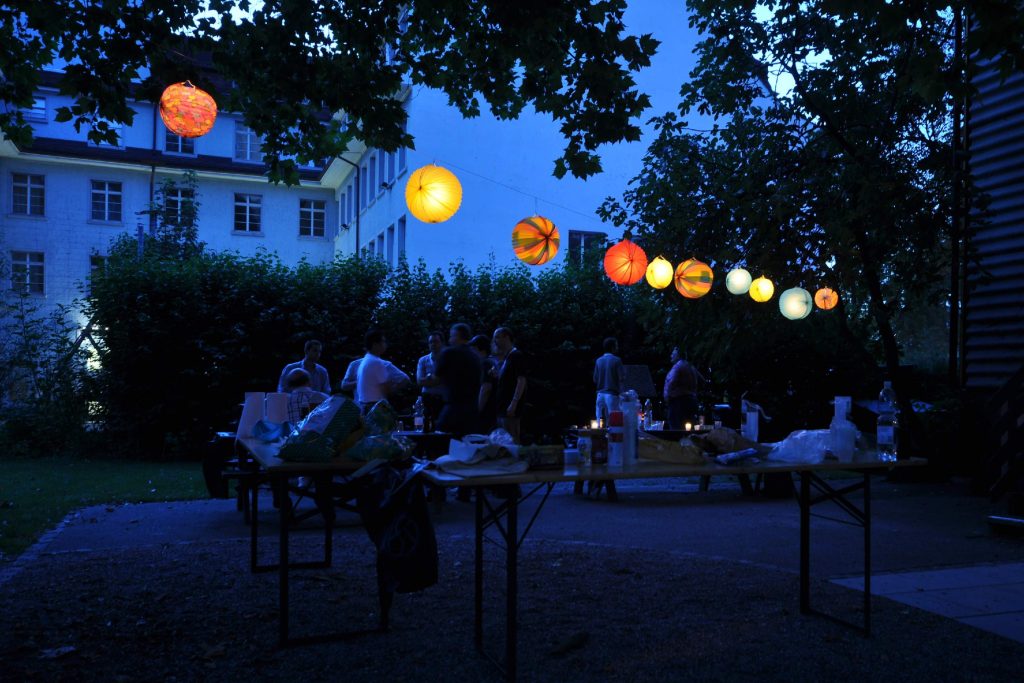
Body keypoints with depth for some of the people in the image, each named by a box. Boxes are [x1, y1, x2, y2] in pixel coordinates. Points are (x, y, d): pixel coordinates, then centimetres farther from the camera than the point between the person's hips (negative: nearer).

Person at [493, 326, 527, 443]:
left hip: (511, 408, -9)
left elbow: (521, 381, -16)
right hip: (502, 407, 9)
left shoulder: (517, 356, -9)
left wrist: (513, 404, -22)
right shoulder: (504, 358, 18)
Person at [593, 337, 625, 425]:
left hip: (600, 394, 5)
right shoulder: (616, 360, -7)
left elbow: (595, 379, 8)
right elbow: (622, 378, -11)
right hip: (612, 394, -5)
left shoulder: (599, 361, 6)